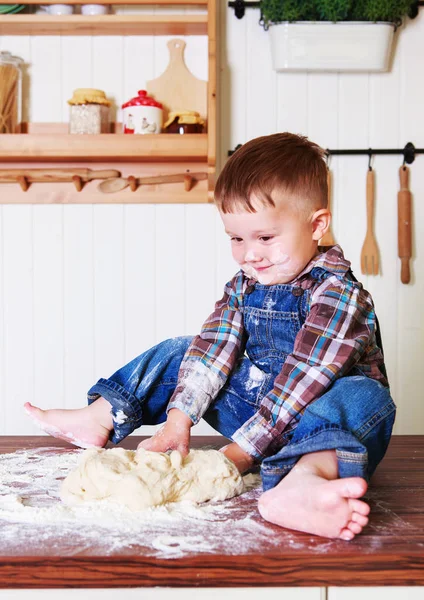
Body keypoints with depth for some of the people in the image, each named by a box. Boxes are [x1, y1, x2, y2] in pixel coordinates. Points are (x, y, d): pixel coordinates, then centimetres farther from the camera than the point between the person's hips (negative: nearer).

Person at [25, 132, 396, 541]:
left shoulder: (338, 293, -21)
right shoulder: (244, 286, 2)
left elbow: (304, 377, -28)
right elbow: (212, 349, -7)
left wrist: (242, 450, -31)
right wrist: (178, 421, -20)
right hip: (257, 401, 7)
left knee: (365, 399, -40)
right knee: (180, 354, 7)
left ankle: (302, 480, -72)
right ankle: (99, 419, 13)